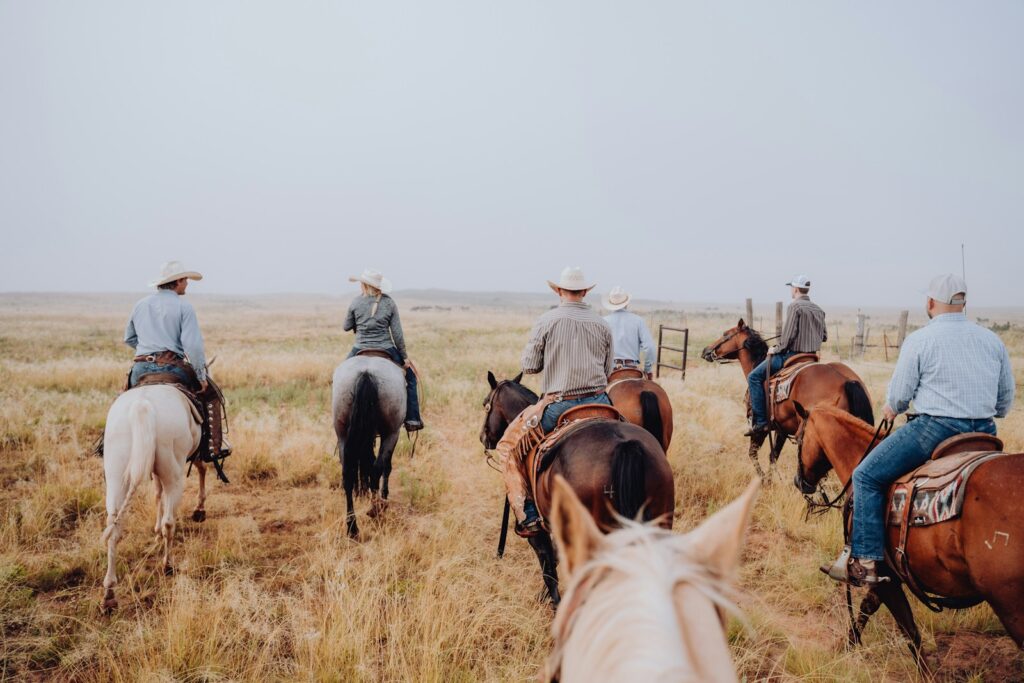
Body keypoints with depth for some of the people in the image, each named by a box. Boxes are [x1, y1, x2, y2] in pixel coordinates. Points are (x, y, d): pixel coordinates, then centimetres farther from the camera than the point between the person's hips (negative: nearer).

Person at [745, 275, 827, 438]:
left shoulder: (794, 307, -12)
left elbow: (788, 336, -19)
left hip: (792, 355, -9)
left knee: (754, 377, -5)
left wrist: (776, 349, -5)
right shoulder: (819, 310, 13)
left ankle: (760, 422, -12)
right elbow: (824, 337, 18)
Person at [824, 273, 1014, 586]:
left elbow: (898, 396, -4)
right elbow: (1006, 398, 16)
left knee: (867, 477, 0)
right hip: (984, 432, 7)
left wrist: (891, 409, 18)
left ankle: (865, 562, -7)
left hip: (935, 429, -6)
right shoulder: (993, 340, 11)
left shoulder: (919, 340, -6)